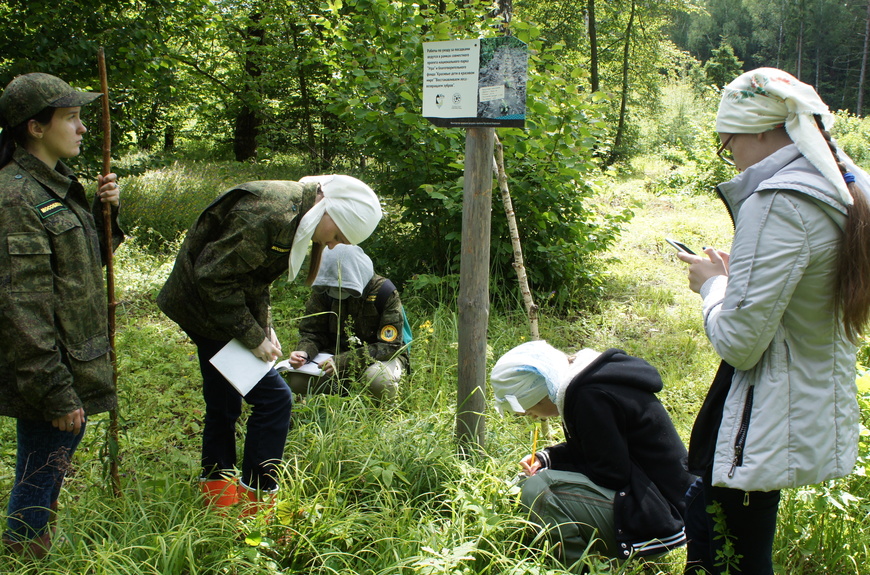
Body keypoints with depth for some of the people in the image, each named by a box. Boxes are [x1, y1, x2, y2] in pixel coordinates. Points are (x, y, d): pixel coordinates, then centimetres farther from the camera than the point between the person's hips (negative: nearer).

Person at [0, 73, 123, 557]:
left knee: (48, 481, 21)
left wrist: (104, 213, 3)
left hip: (73, 374, 10)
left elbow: (87, 261, 22)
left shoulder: (56, 187, 11)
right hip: (50, 377, -10)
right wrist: (55, 394, -22)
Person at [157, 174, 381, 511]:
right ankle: (258, 500, 3)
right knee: (273, 398, -8)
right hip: (206, 308, -10)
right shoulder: (271, 215, -28)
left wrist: (264, 326, 3)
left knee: (224, 403, 19)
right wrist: (252, 335, -20)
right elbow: (214, 275, -26)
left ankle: (218, 491, 33)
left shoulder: (292, 214, 4)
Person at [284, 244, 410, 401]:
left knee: (378, 379, -40)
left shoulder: (384, 292, -20)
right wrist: (304, 353, -27)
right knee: (297, 380, -22)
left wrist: (343, 362, -32)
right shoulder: (323, 292, -9)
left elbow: (389, 345, -22)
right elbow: (312, 332, -1)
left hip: (381, 356, -4)